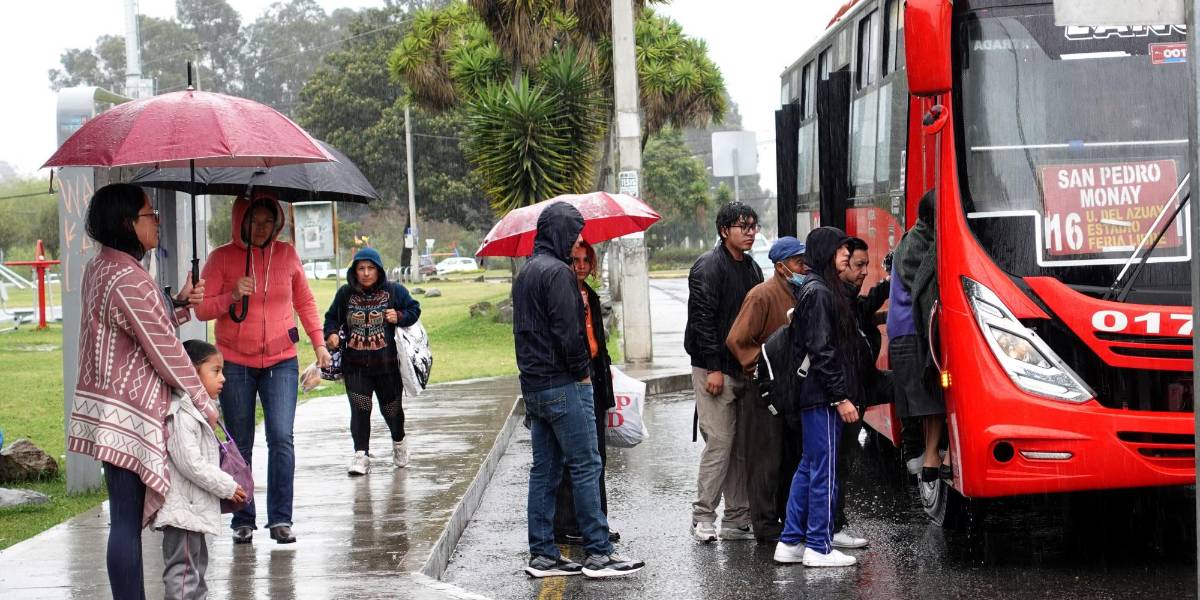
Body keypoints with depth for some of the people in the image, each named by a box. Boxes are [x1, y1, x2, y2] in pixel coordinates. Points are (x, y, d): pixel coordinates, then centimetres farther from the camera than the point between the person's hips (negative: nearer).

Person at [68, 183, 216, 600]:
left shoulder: (98, 268, 11)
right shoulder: (130, 280, -19)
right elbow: (165, 351, -15)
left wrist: (180, 305, 5)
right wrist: (205, 404, -6)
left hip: (103, 405, 10)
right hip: (128, 416, -10)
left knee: (127, 518, 12)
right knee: (127, 522, -6)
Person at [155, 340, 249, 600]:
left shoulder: (196, 412, 16)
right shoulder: (181, 415, -19)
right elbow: (190, 463, -24)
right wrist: (227, 486, -17)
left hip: (195, 509, 11)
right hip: (183, 508, -11)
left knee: (197, 567, 20)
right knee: (183, 571, -10)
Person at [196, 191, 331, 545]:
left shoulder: (286, 255, 5)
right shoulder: (222, 258, -1)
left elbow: (304, 301, 18)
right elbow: (202, 309, -4)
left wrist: (318, 343, 13)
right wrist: (232, 297, -20)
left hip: (281, 362, 0)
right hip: (235, 364, 0)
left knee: (281, 437, -12)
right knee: (240, 445, 5)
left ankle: (280, 519, -8)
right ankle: (243, 521, 13)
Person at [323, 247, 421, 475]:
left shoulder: (395, 291, 0)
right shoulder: (345, 293, 4)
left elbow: (414, 310, 10)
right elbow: (332, 317, 14)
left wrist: (400, 317, -11)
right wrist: (331, 334, -6)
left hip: (387, 364, 0)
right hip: (355, 364, 0)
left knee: (391, 407, 12)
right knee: (359, 409, -12)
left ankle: (399, 442, 40)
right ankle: (361, 455, -9)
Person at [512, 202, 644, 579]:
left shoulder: (526, 272, 16)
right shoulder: (558, 272, -14)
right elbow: (568, 330, -21)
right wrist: (582, 371, -9)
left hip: (534, 386, 10)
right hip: (564, 385, -10)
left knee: (544, 470, 10)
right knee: (586, 466, -5)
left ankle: (542, 555, 12)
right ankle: (598, 553, -3)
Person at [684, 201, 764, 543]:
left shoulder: (752, 268, 16)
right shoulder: (708, 267, -10)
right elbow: (702, 320, -15)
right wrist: (713, 368, -19)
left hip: (745, 369, 8)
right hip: (715, 369, -8)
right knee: (719, 441, -10)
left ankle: (737, 520, 13)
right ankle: (703, 518, -3)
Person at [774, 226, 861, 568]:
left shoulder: (821, 289, 17)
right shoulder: (819, 293, -14)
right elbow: (821, 351, -19)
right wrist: (841, 397, -19)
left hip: (817, 396, 10)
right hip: (822, 396, -10)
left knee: (810, 467, 14)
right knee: (824, 470, -5)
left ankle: (791, 542, 18)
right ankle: (819, 548, 0)